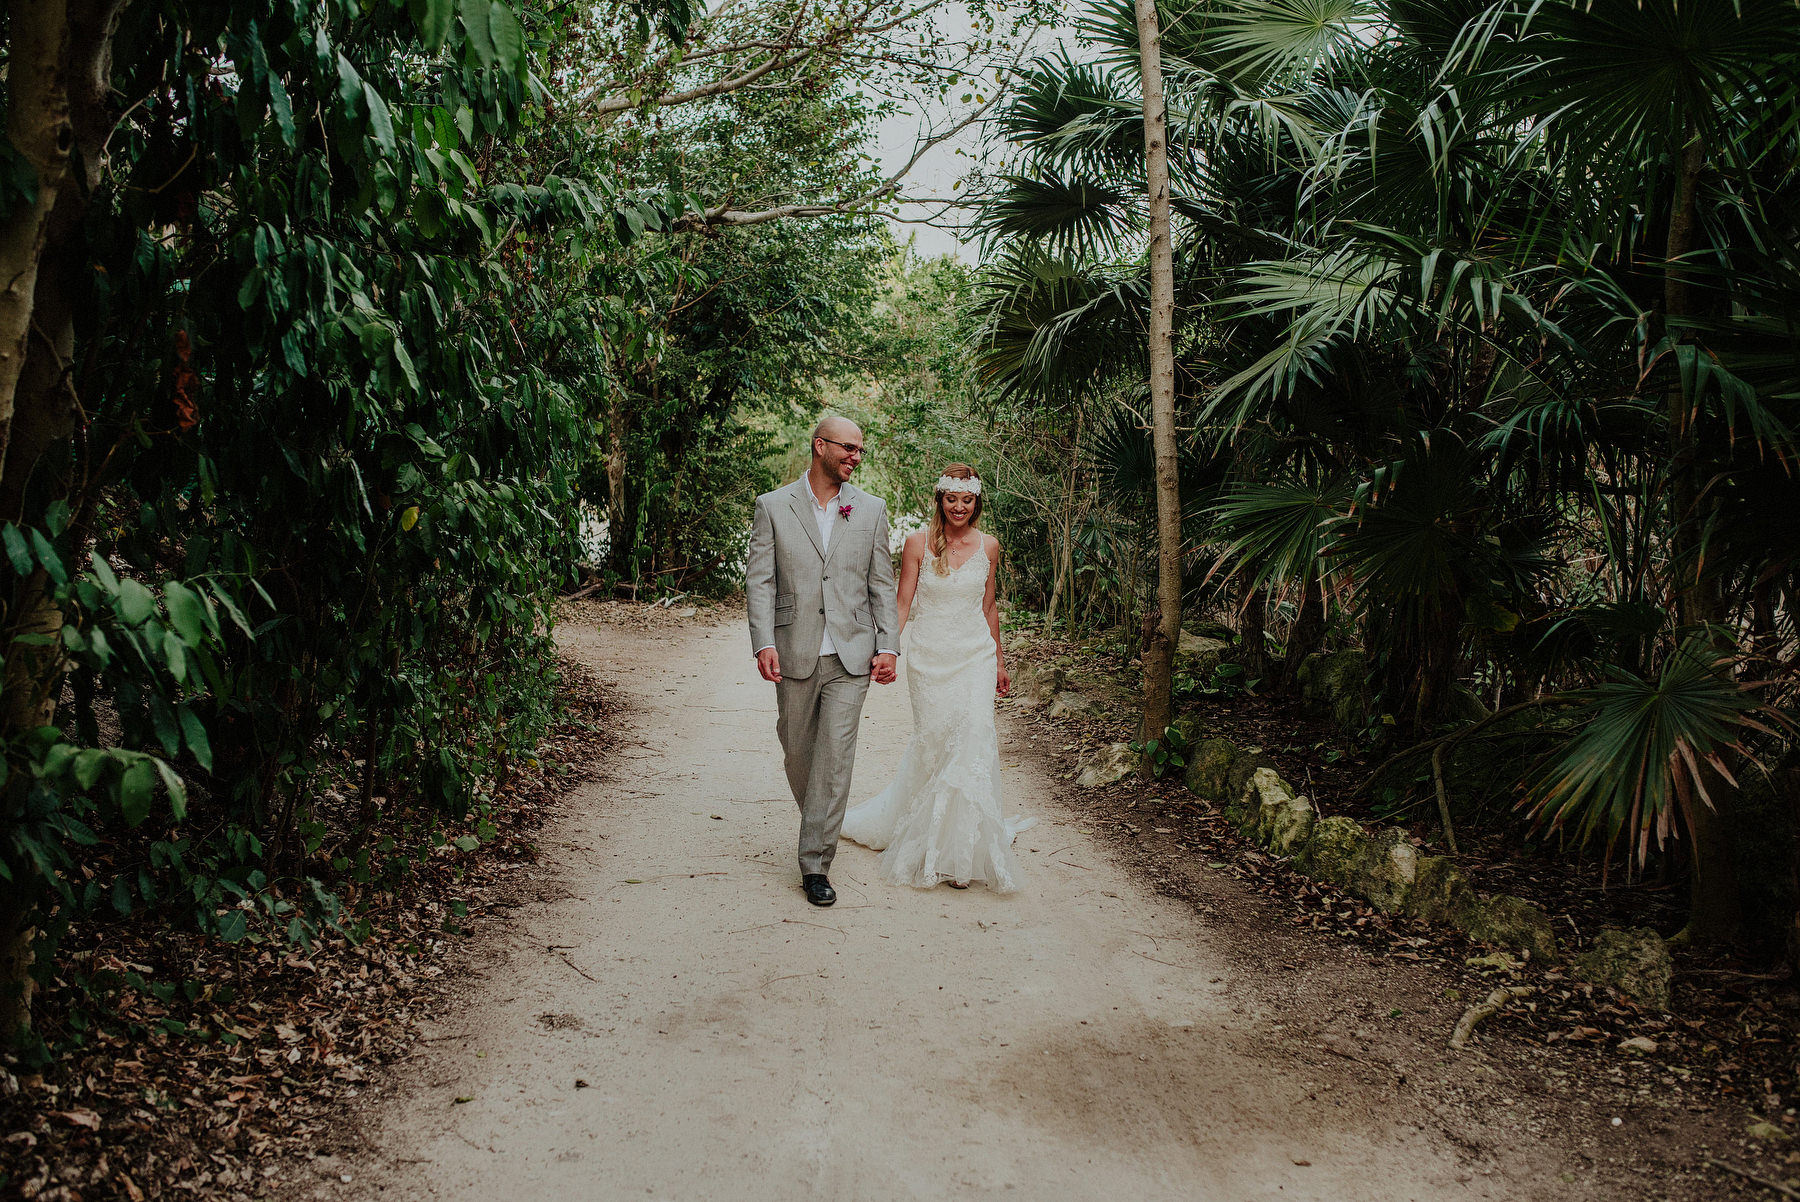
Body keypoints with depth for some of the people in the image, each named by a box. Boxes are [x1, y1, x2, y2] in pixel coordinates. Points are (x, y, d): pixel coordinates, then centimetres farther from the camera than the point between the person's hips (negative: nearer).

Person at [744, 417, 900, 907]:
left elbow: (883, 585, 8)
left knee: (836, 756, -6)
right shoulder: (773, 507, 2)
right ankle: (818, 824, 38)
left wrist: (887, 646, 0)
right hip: (795, 655, 0)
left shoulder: (871, 509, 7)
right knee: (797, 752, 12)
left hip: (851, 655, 0)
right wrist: (764, 642, -13)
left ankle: (815, 862, 0)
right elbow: (759, 580, -2)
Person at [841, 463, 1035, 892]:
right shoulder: (918, 543, -2)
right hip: (928, 659, -1)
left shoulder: (988, 546, 5)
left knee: (973, 741, -9)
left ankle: (962, 850, 4)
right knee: (932, 742, 1)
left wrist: (999, 661, 20)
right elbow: (902, 603, -2)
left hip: (975, 658, 2)